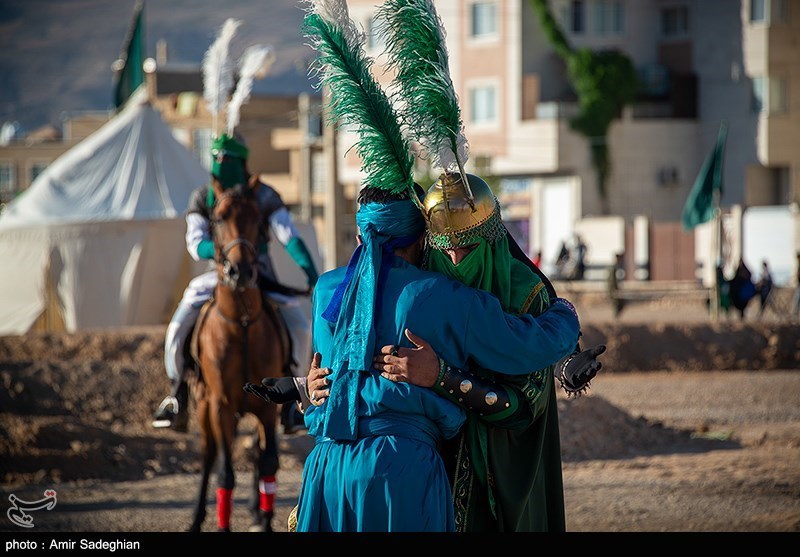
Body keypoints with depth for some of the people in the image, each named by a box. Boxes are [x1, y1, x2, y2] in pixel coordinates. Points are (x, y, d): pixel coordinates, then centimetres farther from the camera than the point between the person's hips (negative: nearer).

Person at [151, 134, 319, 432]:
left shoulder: (263, 196, -6)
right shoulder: (202, 198, -2)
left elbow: (289, 236, -12)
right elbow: (195, 244, -8)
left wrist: (309, 268, -28)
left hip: (260, 276, -1)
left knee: (301, 329, -16)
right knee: (177, 329, -17)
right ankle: (177, 397, 1)